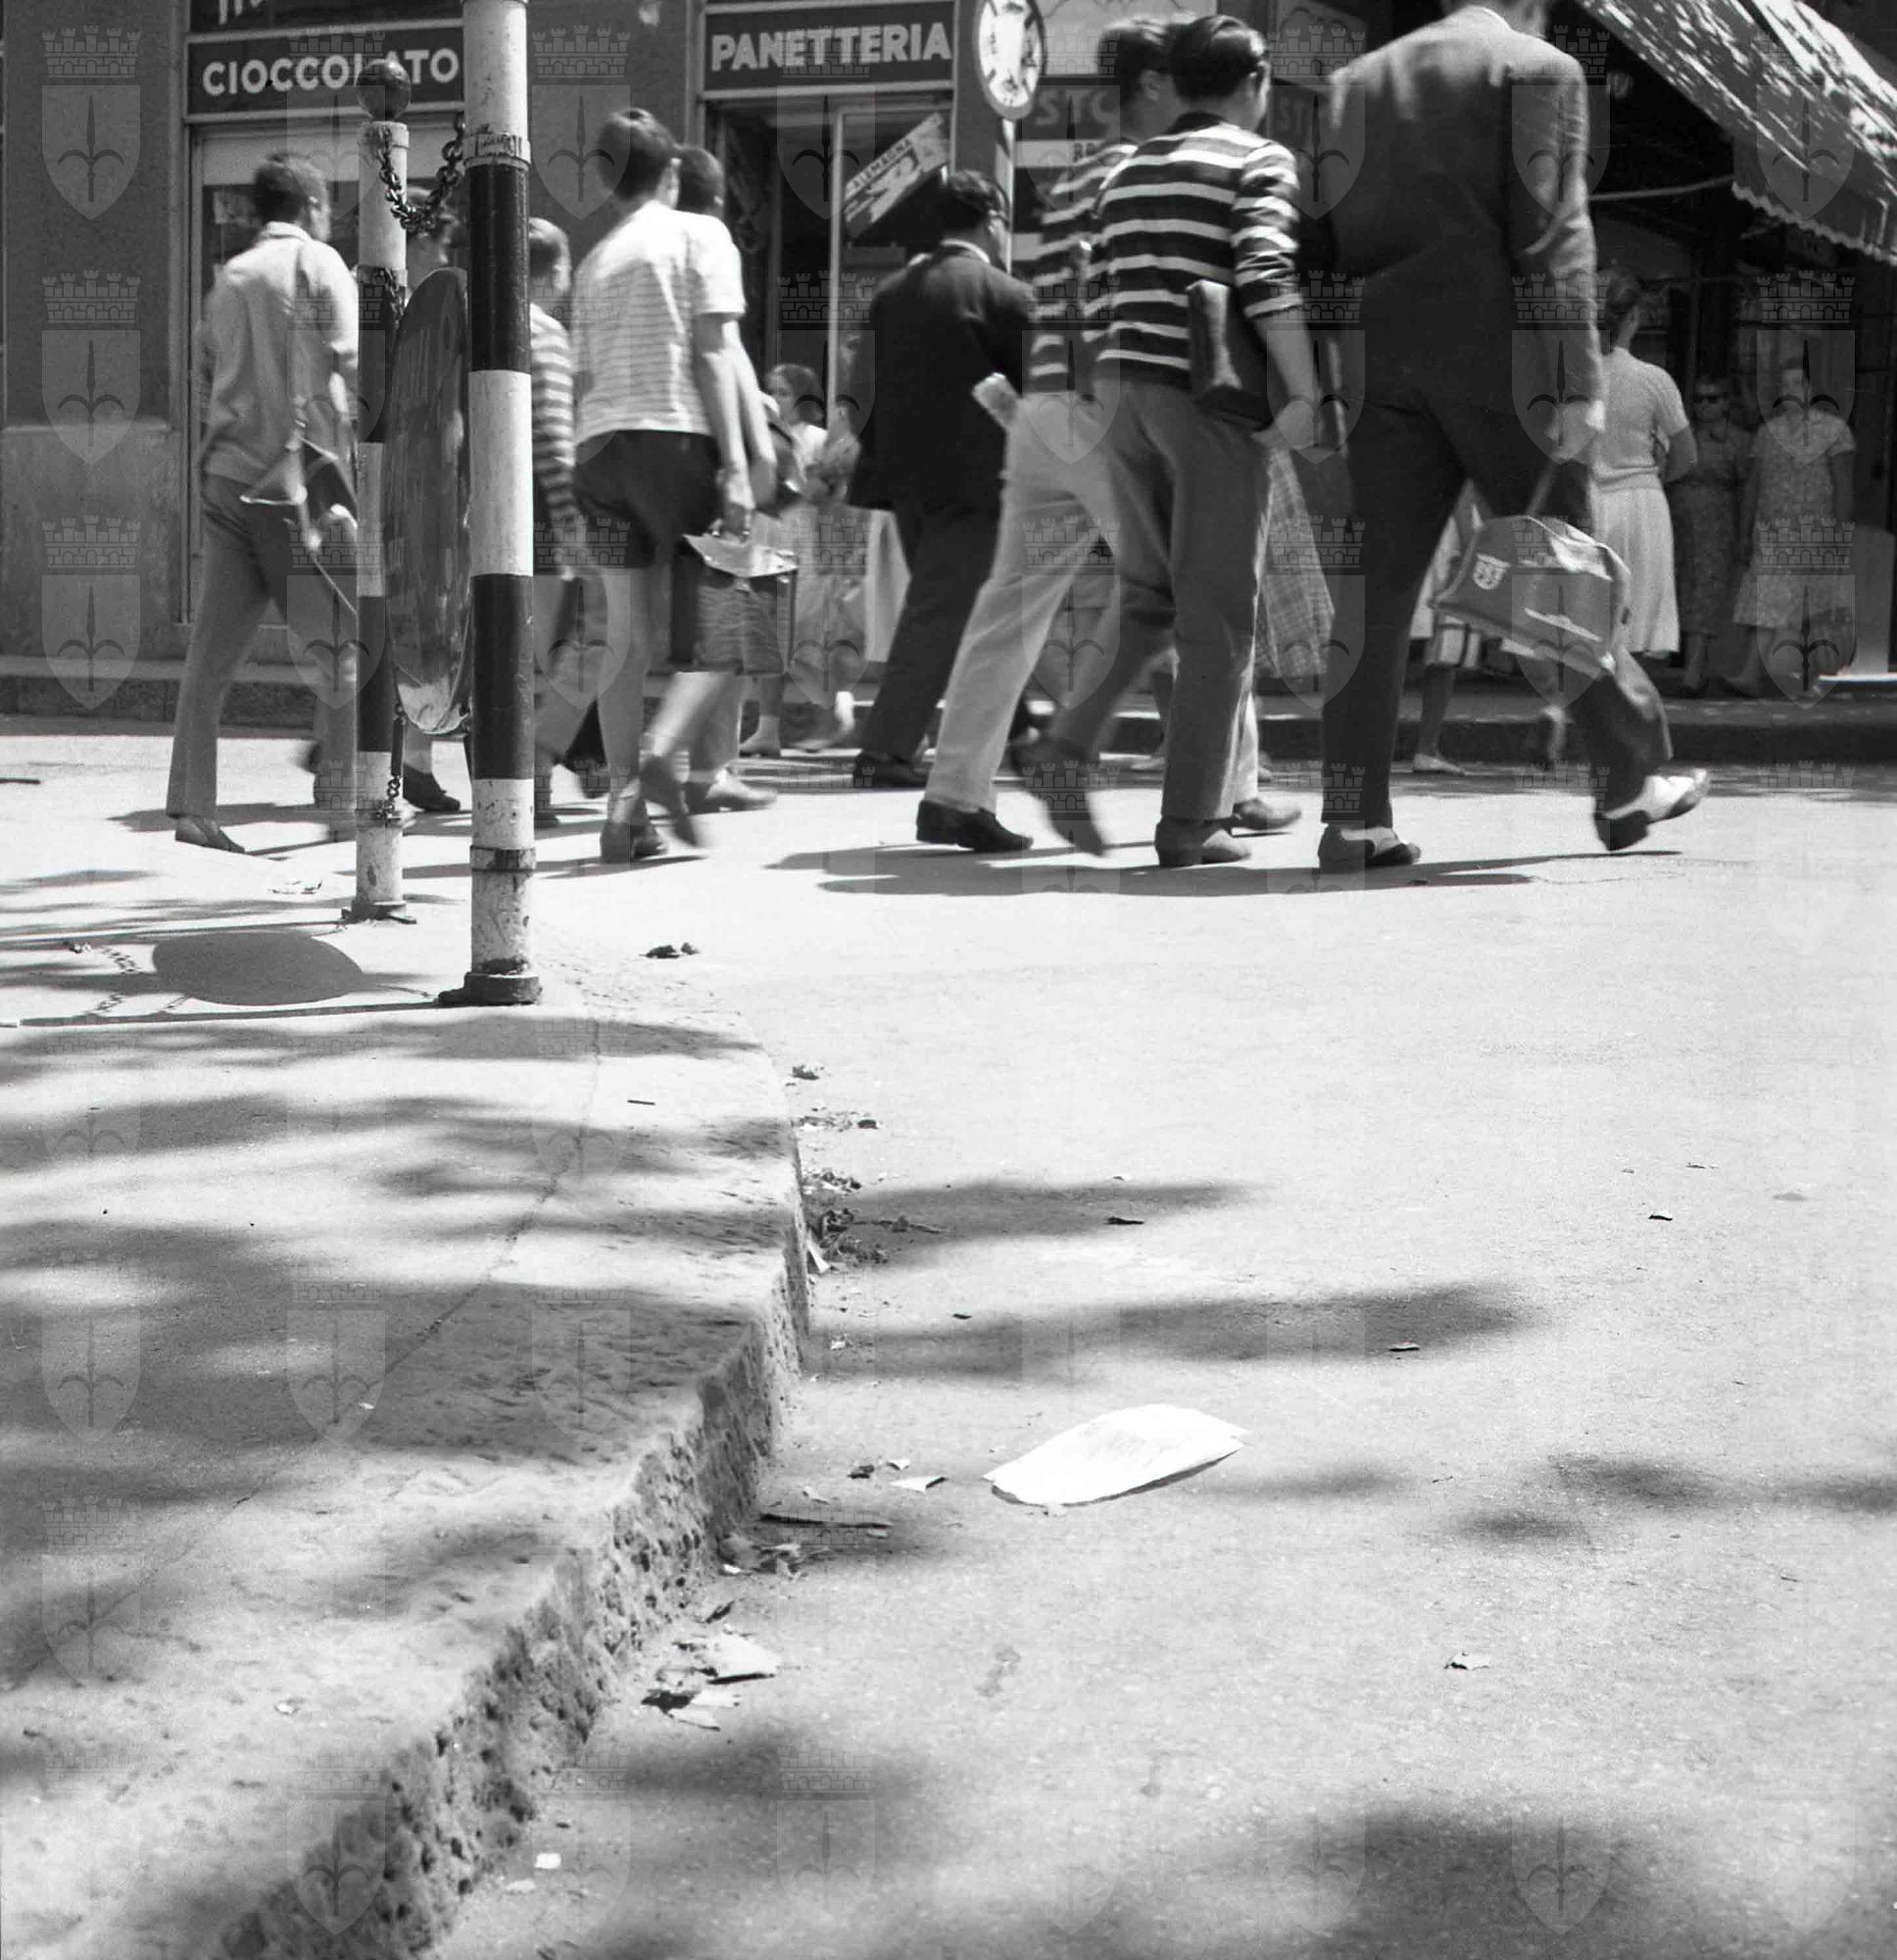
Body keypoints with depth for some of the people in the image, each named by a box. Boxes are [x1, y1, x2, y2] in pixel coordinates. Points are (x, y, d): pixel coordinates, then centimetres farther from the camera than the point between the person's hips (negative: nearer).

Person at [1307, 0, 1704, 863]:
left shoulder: (1357, 81, 19)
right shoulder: (1540, 70, 3)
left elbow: (1321, 239, 14)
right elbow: (1552, 231, -8)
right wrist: (1577, 380, -10)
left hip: (1386, 356, 4)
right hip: (1496, 355, -4)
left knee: (1379, 582, 1)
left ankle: (1354, 815, -6)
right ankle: (1632, 782, 16)